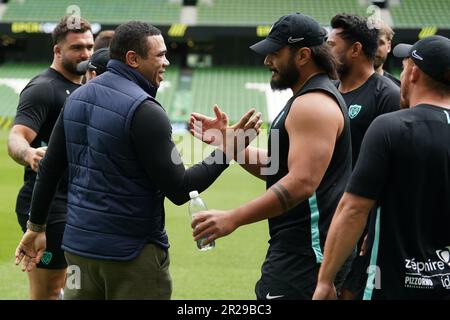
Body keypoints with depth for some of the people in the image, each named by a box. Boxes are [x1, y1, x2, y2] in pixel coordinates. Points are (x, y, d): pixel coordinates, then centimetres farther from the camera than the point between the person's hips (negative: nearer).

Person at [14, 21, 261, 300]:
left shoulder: (77, 98, 6)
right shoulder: (144, 111, -17)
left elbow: (49, 169, 11)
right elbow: (179, 190, -17)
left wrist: (36, 227, 20)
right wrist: (227, 151, -11)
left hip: (78, 245, 7)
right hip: (132, 251, -7)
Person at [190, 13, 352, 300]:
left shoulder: (314, 104, -16)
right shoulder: (308, 100, 19)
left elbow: (302, 182, -26)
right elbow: (274, 166, 19)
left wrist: (234, 218, -29)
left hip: (304, 252, -11)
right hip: (299, 247, 11)